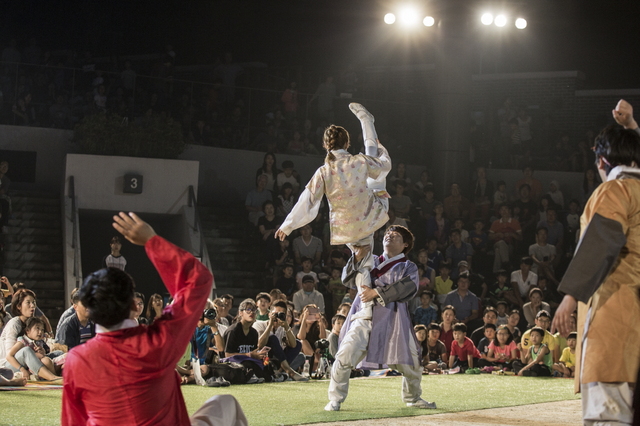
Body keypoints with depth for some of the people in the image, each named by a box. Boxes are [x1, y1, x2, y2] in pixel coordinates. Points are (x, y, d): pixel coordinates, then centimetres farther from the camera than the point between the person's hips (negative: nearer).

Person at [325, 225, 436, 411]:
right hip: (364, 317, 0)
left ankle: (413, 398, 28)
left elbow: (407, 288, -8)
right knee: (345, 356, -17)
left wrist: (377, 293, -18)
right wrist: (358, 257, -8)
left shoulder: (408, 267, 14)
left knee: (411, 363, 1)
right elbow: (348, 280, 8)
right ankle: (335, 399, -6)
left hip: (392, 318, 0)